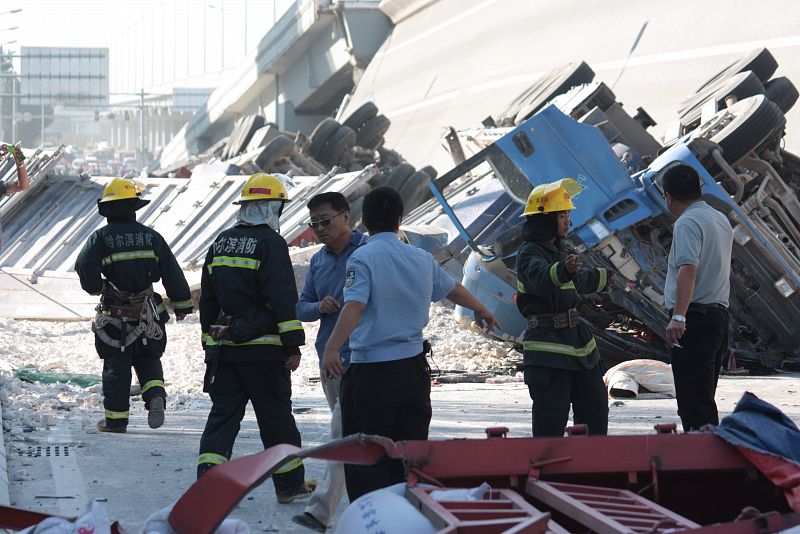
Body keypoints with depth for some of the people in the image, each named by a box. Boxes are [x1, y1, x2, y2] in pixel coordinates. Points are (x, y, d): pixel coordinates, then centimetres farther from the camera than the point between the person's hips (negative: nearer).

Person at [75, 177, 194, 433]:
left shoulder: (101, 237, -7)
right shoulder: (151, 236, 1)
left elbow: (84, 266, -18)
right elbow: (172, 273, 3)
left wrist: (95, 287, 2)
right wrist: (182, 304, 11)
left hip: (114, 316, -2)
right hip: (148, 313, 2)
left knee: (116, 365, 8)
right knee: (148, 359, 18)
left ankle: (116, 419, 11)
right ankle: (155, 395, -8)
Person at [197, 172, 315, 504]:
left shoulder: (220, 243, 13)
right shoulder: (270, 243, -9)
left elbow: (207, 299, 19)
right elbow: (284, 298, -15)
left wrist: (209, 340, 26)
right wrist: (293, 344, -15)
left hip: (223, 348, 6)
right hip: (263, 350, -6)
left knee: (223, 415, 6)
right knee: (276, 418, 5)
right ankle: (290, 484, 15)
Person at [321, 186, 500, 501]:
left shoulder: (363, 258, -9)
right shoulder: (422, 259, 9)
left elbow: (354, 306, -24)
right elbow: (454, 290, 27)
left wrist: (332, 348, -31)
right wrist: (481, 311, 46)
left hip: (371, 372, -6)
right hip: (414, 368, 6)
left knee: (366, 462, -3)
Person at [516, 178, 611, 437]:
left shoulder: (558, 250, 15)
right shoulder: (529, 254, -14)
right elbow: (540, 279, -37)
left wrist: (601, 277, 48)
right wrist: (564, 269, -56)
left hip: (575, 337, 9)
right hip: (547, 344, -9)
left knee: (594, 409, 13)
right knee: (551, 417, -12)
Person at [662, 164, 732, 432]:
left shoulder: (688, 223, -12)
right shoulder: (721, 219, 18)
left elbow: (688, 269, -27)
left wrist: (678, 316, -35)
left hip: (694, 318, -9)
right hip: (719, 313, 9)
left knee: (694, 402, -12)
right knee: (704, 398, 16)